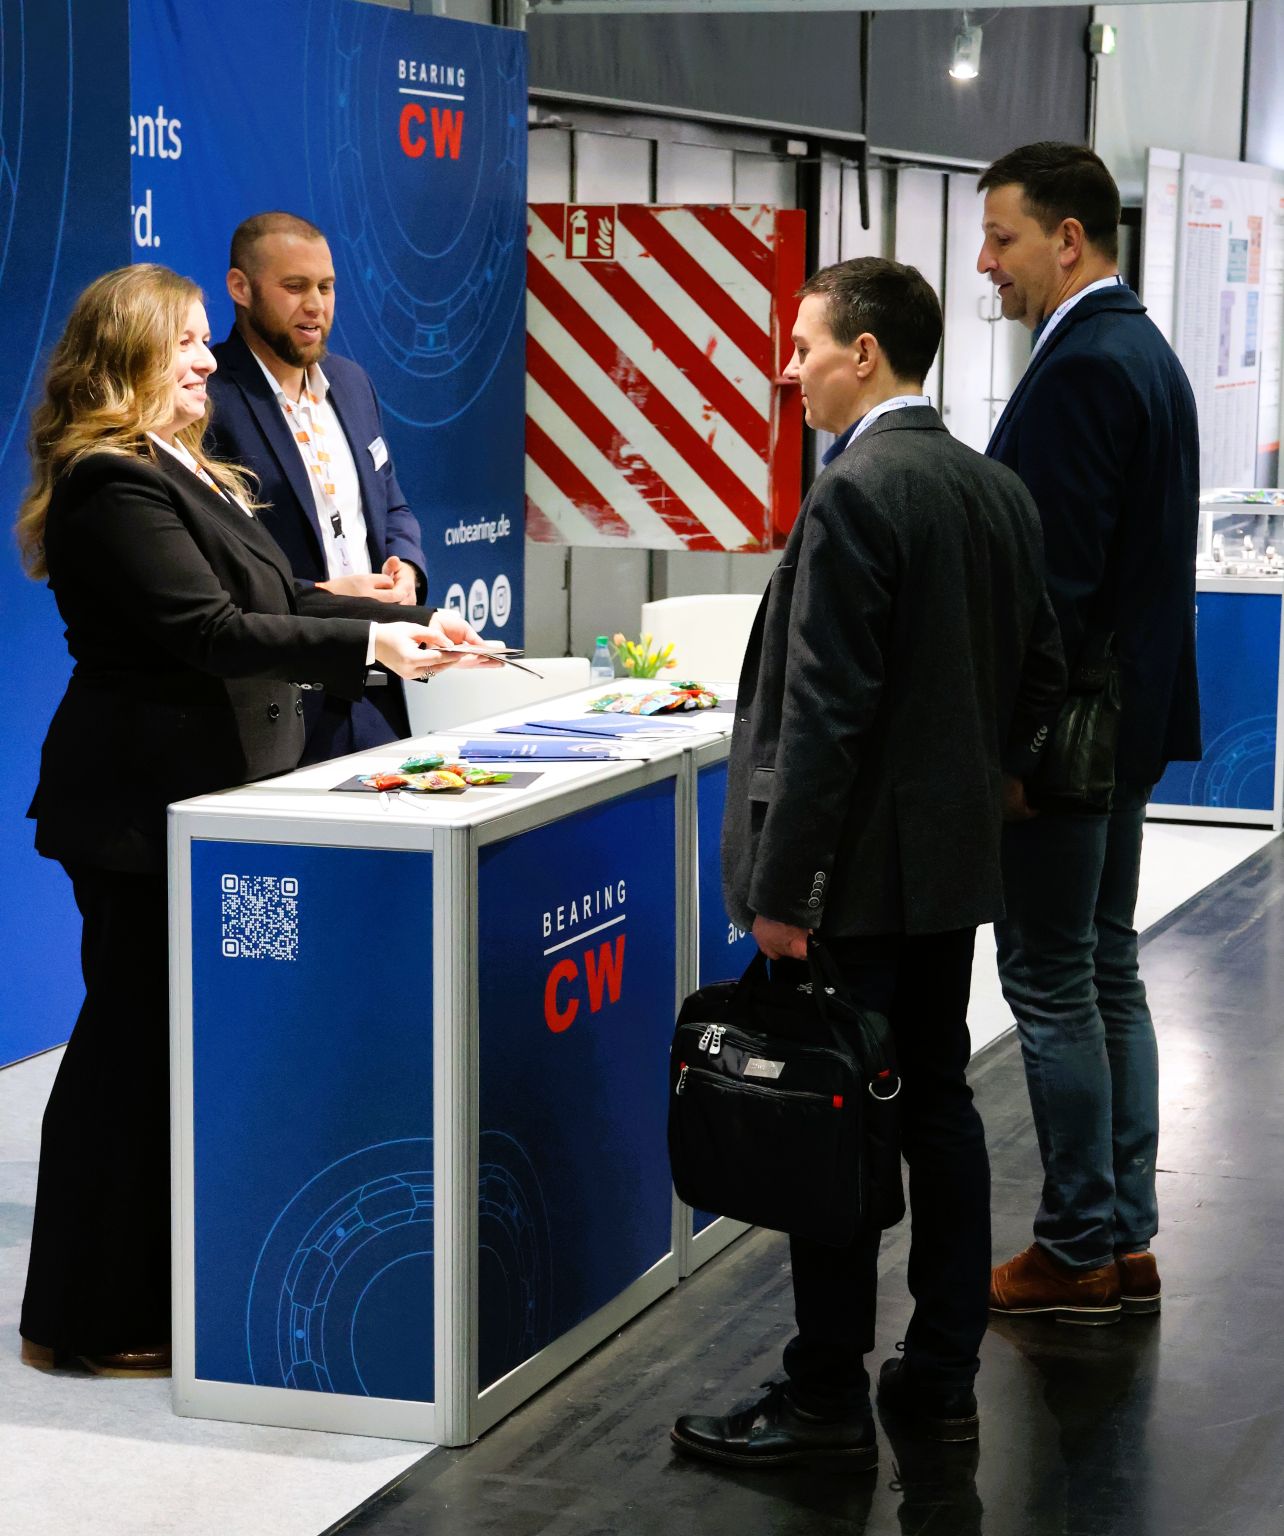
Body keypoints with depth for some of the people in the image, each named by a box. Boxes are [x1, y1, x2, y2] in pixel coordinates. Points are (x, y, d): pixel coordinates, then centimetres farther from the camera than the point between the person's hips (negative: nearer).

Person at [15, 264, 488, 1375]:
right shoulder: (111, 485, -15)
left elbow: (273, 600, 20)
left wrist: (405, 623, 9)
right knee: (136, 1043, -3)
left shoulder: (185, 471, 18)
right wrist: (366, 643, -22)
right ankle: (95, 1320, 6)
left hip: (207, 792, 10)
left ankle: (164, 1286, 22)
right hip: (147, 804, -10)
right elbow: (207, 628, -22)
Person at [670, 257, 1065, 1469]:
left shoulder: (854, 497, -18)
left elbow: (826, 715, -21)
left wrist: (781, 889, -17)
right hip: (954, 864, 9)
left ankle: (826, 1402, 7)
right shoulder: (998, 491, 7)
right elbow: (1040, 675, 13)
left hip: (859, 868, -8)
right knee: (936, 1105, 14)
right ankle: (942, 1377, 21)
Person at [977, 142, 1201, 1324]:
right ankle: (1126, 1237, 21)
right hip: (1130, 714, 10)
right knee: (1107, 971, 15)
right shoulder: (1146, 353, 13)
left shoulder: (1078, 371, -19)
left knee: (1052, 983, -2)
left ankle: (1079, 1251, 6)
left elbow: (1056, 571, -23)